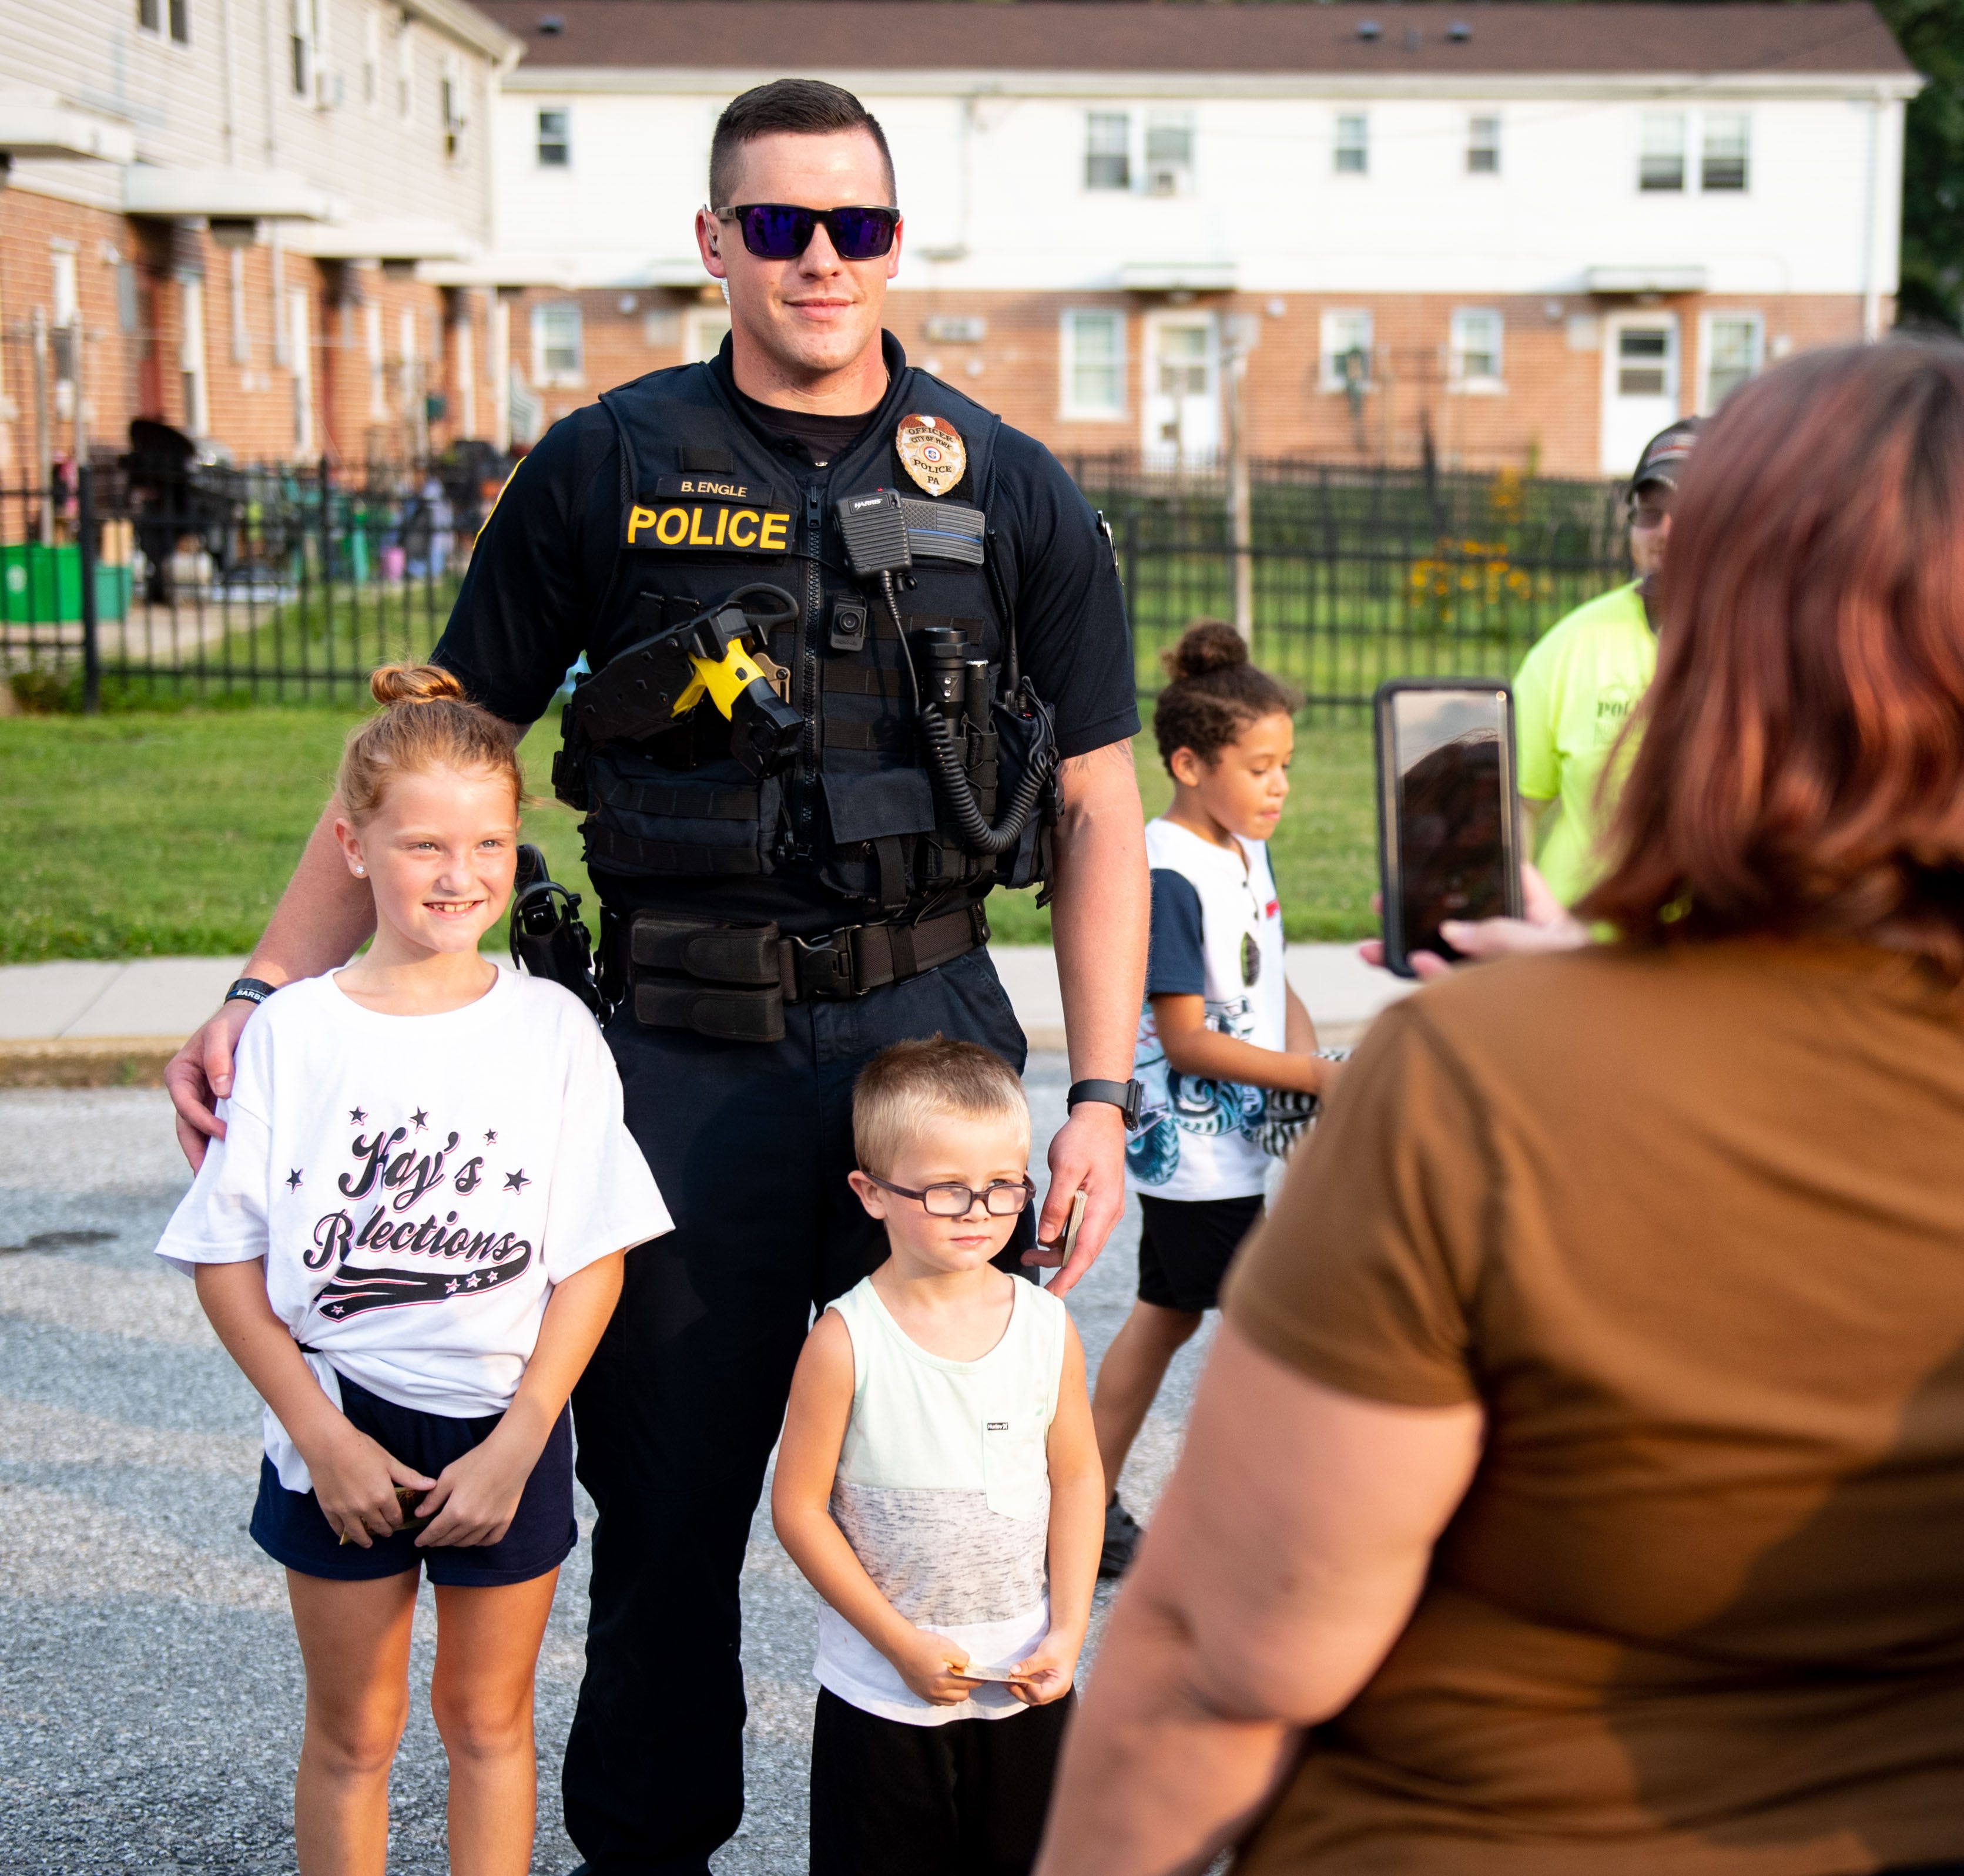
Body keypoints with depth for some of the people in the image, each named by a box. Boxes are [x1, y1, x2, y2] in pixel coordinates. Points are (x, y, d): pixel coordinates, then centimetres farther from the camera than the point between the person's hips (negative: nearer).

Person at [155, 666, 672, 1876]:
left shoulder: (551, 1030, -6)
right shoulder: (293, 1032, -7)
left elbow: (592, 1259, -5)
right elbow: (227, 1258, -5)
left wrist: (515, 1444, -10)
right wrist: (321, 1434, -10)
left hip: (506, 1426, 0)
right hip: (340, 1427, 0)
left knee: (488, 1717, 15)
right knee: (353, 1727, 14)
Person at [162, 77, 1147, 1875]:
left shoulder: (1013, 493, 4)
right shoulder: (606, 470, 3)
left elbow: (1099, 803, 5)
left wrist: (1102, 1096, -2)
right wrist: (267, 994, -3)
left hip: (929, 1034, 1)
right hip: (683, 1051, 0)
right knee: (666, 1491, 9)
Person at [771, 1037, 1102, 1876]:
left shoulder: (1047, 1326, -5)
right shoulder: (846, 1341, -16)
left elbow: (1077, 1477, 3)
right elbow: (799, 1506, -12)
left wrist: (1067, 1632, -4)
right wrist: (902, 1642, -14)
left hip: (1025, 1685, 3)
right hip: (882, 1693, -3)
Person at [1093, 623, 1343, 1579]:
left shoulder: (1248, 854, 8)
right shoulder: (1167, 875, -20)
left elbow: (1271, 984, 15)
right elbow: (1187, 1041, -21)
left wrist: (1315, 1059, -4)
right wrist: (1314, 1077, -21)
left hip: (1220, 1141, 9)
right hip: (1189, 1144, -9)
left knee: (1166, 1313, 16)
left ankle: (1090, 1510, 27)